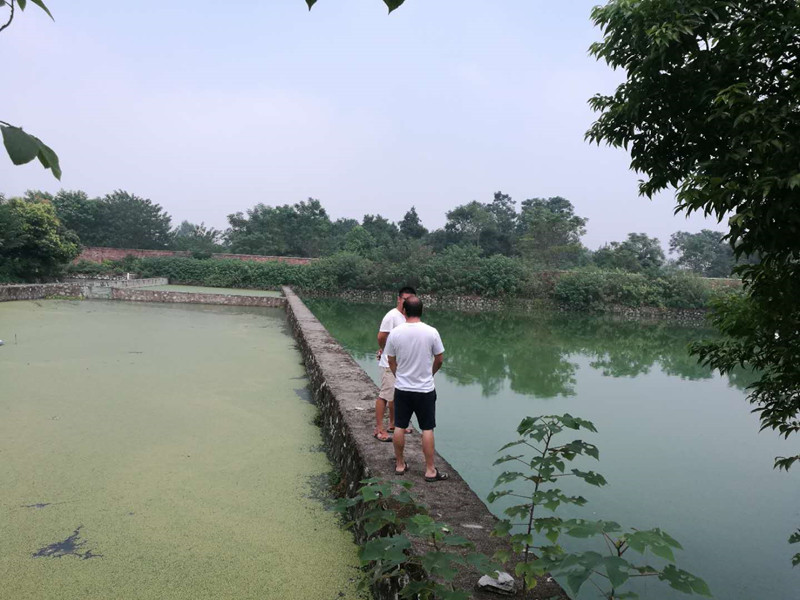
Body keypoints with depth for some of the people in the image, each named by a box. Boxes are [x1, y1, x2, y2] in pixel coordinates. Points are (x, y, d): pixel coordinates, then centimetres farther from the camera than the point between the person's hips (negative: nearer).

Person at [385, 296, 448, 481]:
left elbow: (391, 362, 2)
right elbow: (439, 359, -2)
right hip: (425, 389, -1)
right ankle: (430, 470, 13)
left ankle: (400, 465, 26)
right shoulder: (431, 332, -12)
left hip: (402, 388, 2)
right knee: (427, 429, 7)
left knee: (400, 427, 14)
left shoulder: (395, 332, -8)